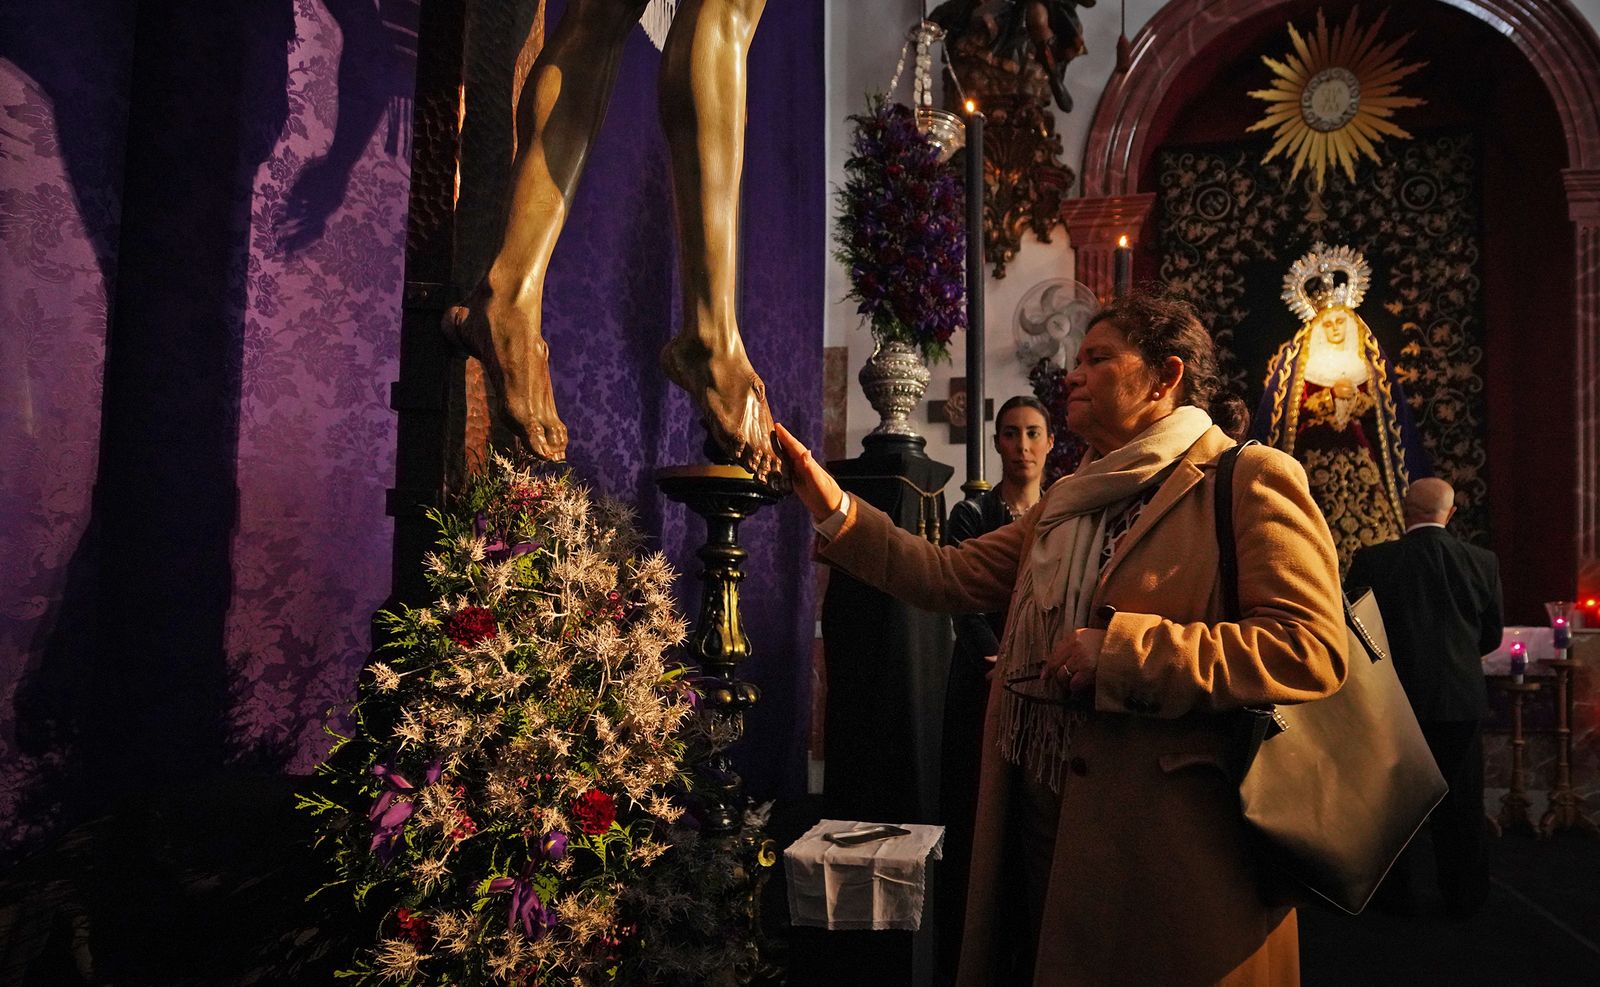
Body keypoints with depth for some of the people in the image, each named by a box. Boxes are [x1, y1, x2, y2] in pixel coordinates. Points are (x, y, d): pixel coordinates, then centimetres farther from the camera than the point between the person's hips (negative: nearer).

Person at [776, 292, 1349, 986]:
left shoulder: (1249, 480, -9)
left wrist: (1118, 650, -22)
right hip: (1039, 824, 7)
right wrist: (830, 504, 2)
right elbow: (952, 576, 11)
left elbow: (1312, 650, -19)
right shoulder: (1065, 501, 15)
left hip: (1168, 844, -7)